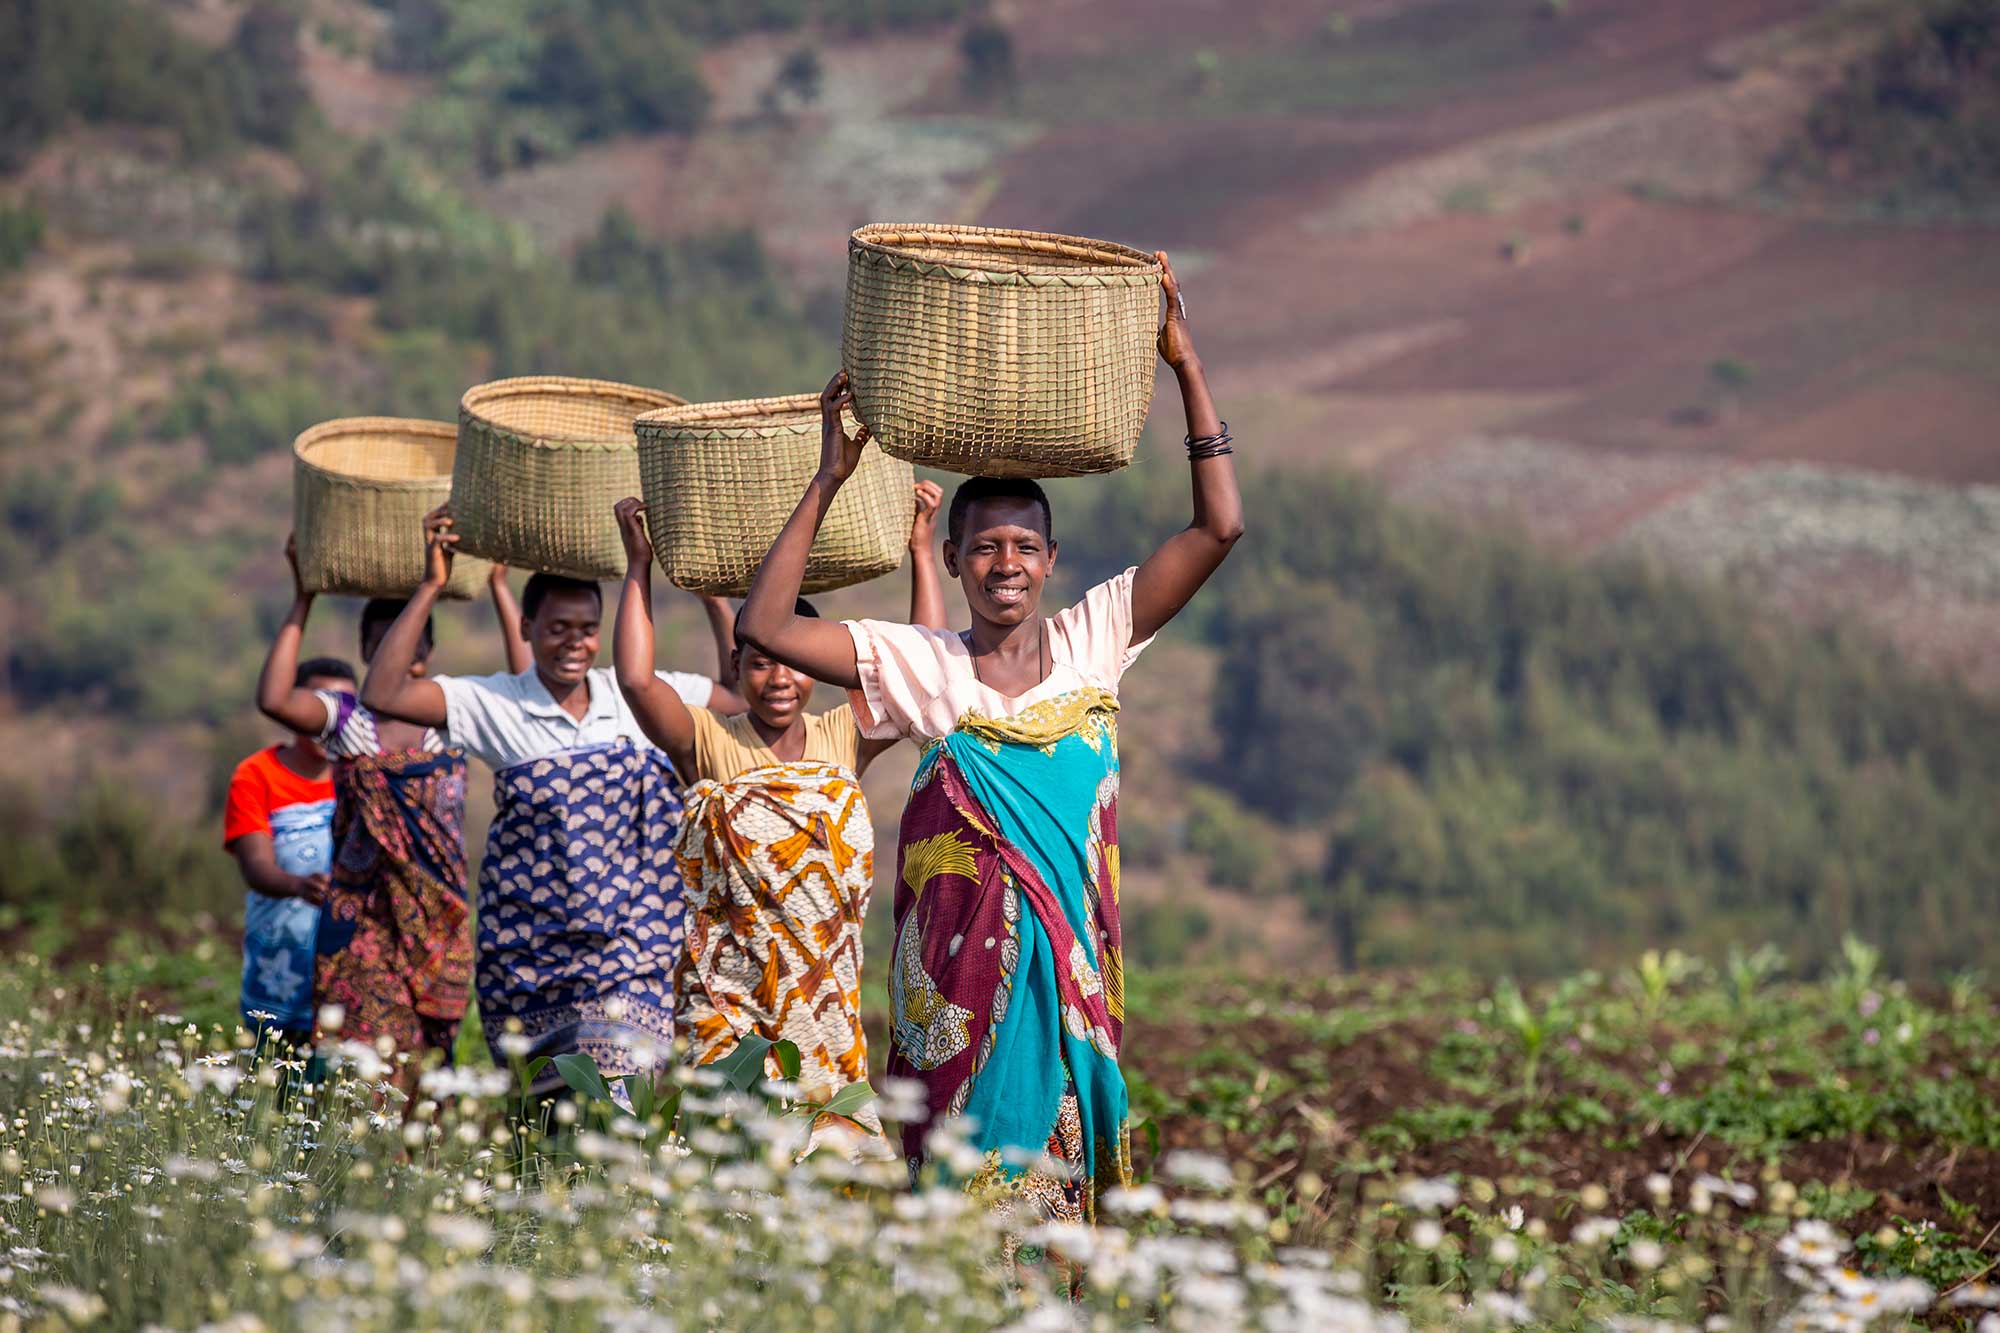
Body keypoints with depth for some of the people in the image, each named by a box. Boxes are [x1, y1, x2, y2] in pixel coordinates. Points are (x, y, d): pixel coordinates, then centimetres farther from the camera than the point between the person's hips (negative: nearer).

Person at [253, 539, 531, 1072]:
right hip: (362, 920, -1)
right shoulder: (345, 717, 4)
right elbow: (274, 699, -15)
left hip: (438, 921, 1)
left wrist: (499, 588, -9)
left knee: (424, 1068, 1)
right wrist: (303, 598, -13)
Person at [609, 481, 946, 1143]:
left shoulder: (844, 739, 8)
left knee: (834, 1128, -4)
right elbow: (636, 679, -14)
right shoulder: (711, 745, 1)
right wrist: (639, 565, -10)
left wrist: (921, 551, 0)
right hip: (728, 999, -3)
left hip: (825, 987, 3)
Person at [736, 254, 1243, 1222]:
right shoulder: (919, 667, 3)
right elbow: (764, 626, -3)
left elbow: (1219, 528, 1)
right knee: (958, 1179, -3)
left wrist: (1184, 366, -3)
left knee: (1052, 1171, 2)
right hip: (958, 959, -1)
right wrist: (828, 483, -5)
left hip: (1068, 956, 1)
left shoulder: (1093, 641, 6)